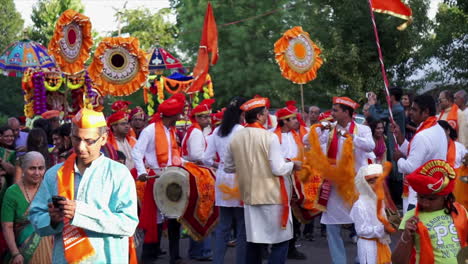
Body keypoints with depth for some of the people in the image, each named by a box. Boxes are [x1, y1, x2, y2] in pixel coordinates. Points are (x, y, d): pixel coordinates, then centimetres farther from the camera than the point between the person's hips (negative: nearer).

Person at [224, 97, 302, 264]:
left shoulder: (236, 138, 0)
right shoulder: (269, 137, -16)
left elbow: (228, 168, 10)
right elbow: (278, 169, -18)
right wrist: (293, 165, 1)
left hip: (249, 196, 6)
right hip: (272, 196, -6)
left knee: (253, 241, 14)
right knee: (281, 241, 3)